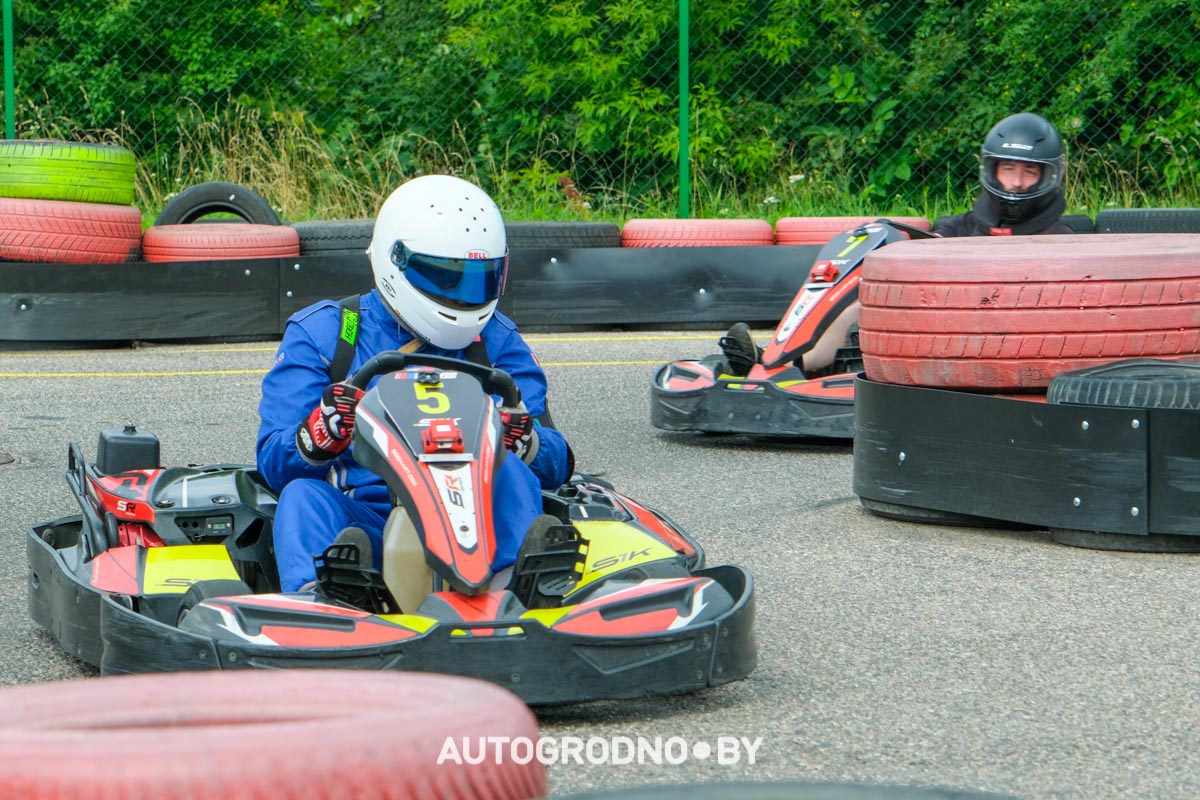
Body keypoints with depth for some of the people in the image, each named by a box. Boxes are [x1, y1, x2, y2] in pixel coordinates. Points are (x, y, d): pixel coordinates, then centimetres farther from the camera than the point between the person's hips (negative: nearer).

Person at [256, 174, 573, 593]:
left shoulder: (495, 340, 14)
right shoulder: (321, 334, 9)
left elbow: (556, 464, 7)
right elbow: (275, 463, 0)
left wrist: (525, 440, -19)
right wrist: (320, 435, -24)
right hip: (359, 521, -1)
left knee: (509, 471, -26)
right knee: (303, 495, -30)